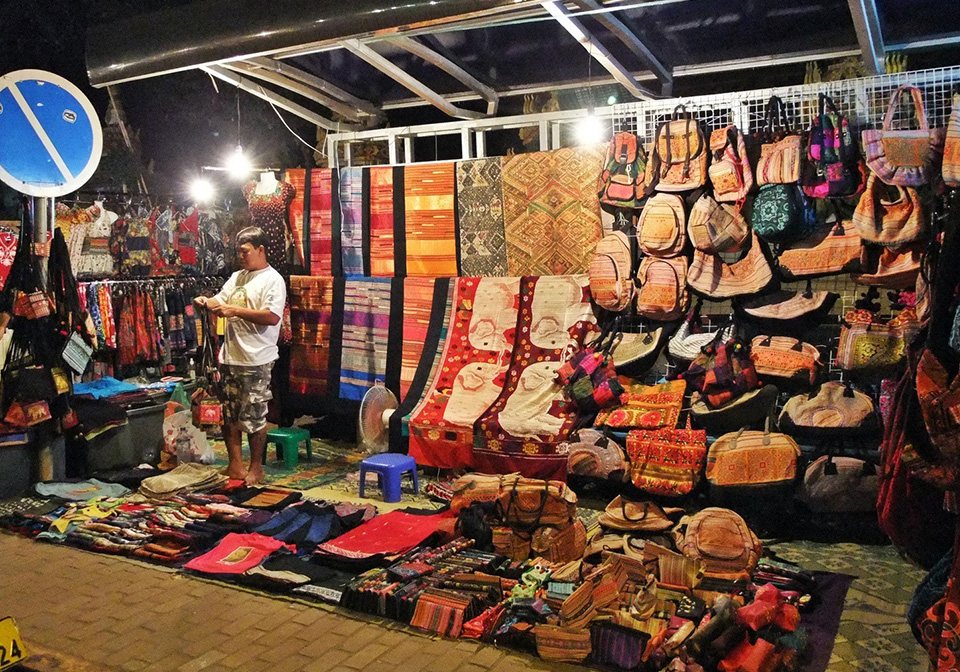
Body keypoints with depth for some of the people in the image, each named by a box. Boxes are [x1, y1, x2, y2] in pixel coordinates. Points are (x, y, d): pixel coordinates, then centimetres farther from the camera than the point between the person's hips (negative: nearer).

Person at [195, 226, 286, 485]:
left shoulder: (273, 280, -7)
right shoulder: (237, 277, 17)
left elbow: (272, 317, -19)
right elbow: (220, 303, 19)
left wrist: (236, 311, -19)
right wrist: (207, 303, -3)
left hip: (256, 360, -8)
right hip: (230, 357, 8)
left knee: (254, 416, 0)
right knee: (230, 414, 11)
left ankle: (256, 467, 13)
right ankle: (235, 465, 22)